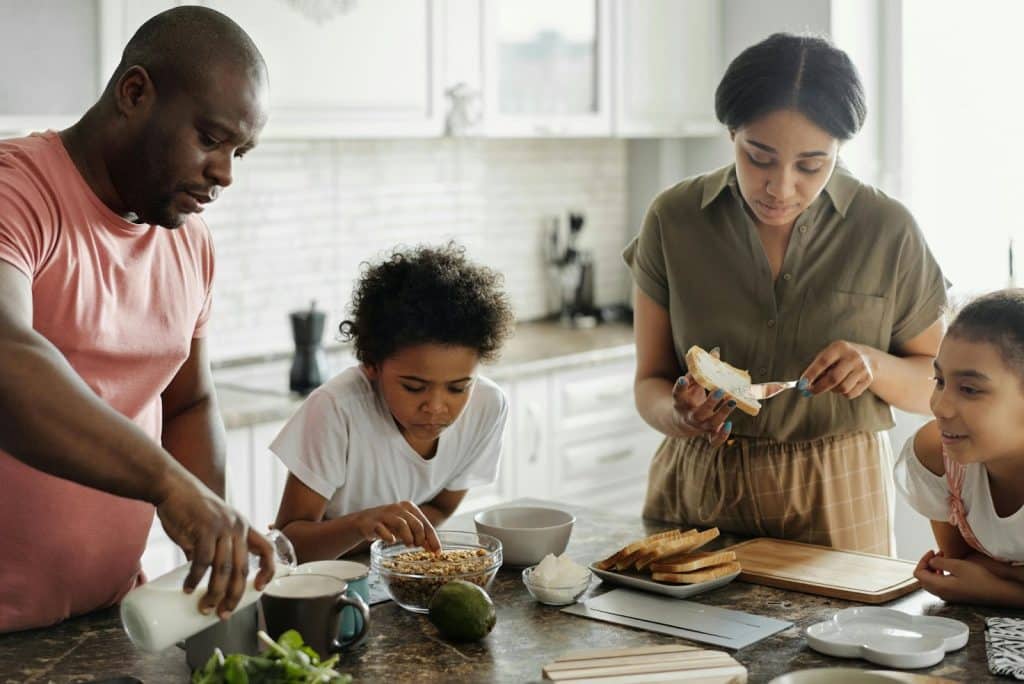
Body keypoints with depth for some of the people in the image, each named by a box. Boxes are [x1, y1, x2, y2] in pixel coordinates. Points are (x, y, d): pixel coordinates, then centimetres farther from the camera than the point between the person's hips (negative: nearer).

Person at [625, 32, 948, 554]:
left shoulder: (887, 231, -7)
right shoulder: (673, 220, -6)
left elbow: (938, 384, 3)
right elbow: (649, 385, -2)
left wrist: (875, 367, -18)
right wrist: (679, 414, -24)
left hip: (837, 501, 0)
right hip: (696, 495, 1)